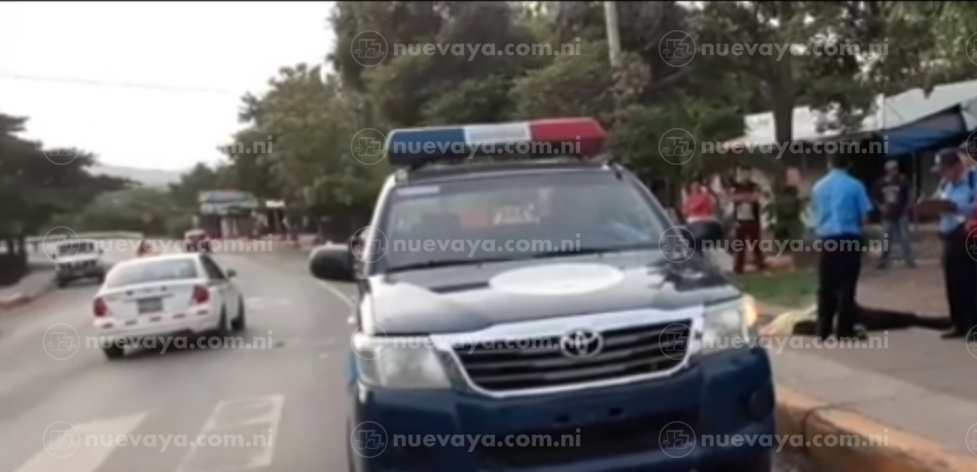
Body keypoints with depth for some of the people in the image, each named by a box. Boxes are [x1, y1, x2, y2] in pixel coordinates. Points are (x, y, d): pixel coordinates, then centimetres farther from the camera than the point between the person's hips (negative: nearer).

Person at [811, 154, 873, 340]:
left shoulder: (818, 186, 7)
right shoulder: (854, 185, -5)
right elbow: (864, 215, -3)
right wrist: (856, 225, 16)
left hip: (826, 238, 4)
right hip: (849, 237, -3)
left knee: (825, 285, 8)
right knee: (846, 285, 0)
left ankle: (822, 329, 12)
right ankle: (845, 330, 2)